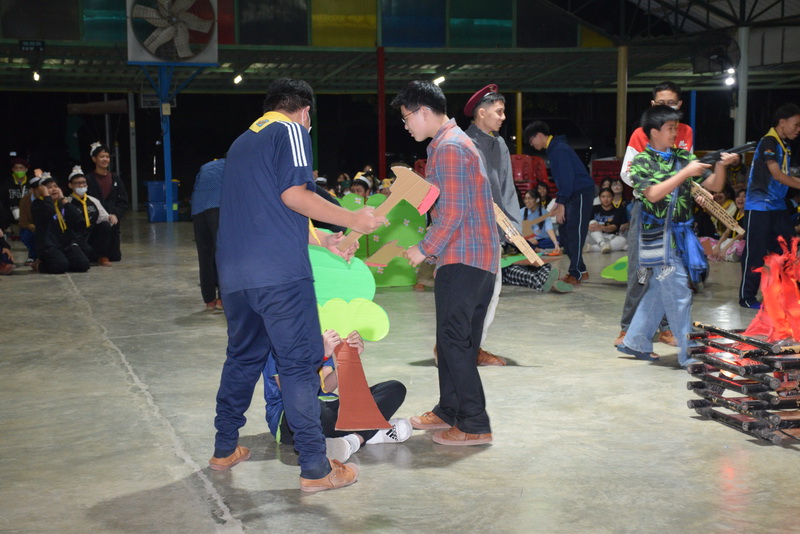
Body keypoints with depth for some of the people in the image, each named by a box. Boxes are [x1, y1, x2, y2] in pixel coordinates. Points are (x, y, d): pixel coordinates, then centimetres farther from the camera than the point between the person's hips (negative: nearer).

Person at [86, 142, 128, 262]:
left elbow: (123, 201, 8)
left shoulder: (115, 178, 9)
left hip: (113, 221, 3)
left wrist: (116, 215, -9)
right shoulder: (89, 179, -4)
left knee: (115, 257, 2)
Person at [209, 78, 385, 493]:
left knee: (243, 357, 19)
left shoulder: (243, 142, 25)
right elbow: (293, 195, -13)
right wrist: (351, 219, -6)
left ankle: (225, 448, 27)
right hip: (279, 272, -8)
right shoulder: (290, 131, 0)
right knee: (299, 364, -4)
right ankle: (315, 468, -2)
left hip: (235, 272, 8)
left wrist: (323, 241, 31)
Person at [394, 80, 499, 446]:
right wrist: (431, 247, 17)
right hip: (480, 256, 11)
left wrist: (424, 249, -10)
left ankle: (474, 425, -2)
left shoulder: (448, 147, -14)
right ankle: (449, 411, 26)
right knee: (455, 338, 16)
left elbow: (453, 212, -20)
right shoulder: (455, 141, 20)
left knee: (454, 340, -7)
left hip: (462, 258, -11)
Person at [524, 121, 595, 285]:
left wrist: (562, 203, -20)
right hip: (572, 194, 10)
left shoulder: (559, 149, -17)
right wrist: (558, 201, 17)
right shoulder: (553, 149, 15)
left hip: (581, 192, -10)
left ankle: (576, 274, -5)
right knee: (564, 231, 10)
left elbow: (567, 177, -21)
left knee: (574, 233, -9)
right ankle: (579, 270, 15)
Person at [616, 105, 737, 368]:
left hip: (680, 234, 6)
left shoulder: (684, 157, 9)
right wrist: (685, 173, -22)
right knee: (679, 294, -6)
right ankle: (688, 355, 1)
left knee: (659, 291, 14)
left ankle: (635, 342, 26)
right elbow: (653, 194, -21)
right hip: (659, 235, -6)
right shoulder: (642, 161, -6)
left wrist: (721, 166, -13)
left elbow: (714, 185, 6)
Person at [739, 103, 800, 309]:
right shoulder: (768, 142, -12)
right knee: (755, 253, -4)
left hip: (778, 207, 9)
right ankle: (747, 298, 4)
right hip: (760, 207, -9)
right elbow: (777, 175, -16)